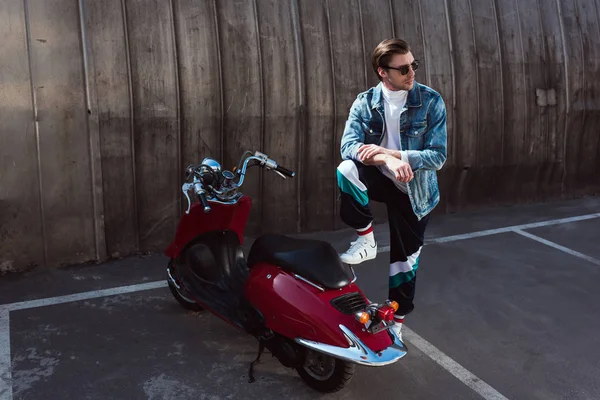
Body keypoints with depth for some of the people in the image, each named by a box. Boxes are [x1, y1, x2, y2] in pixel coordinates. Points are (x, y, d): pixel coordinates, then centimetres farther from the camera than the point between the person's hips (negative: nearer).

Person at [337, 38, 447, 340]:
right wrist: (388, 161, -38)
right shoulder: (365, 102, -8)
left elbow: (438, 156, -18)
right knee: (347, 169, -31)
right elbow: (348, 145, -20)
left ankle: (397, 322, 29)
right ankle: (366, 240, -11)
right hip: (380, 180, 1)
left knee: (404, 259, 6)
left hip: (414, 191, -1)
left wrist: (386, 152, -27)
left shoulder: (431, 102, -13)